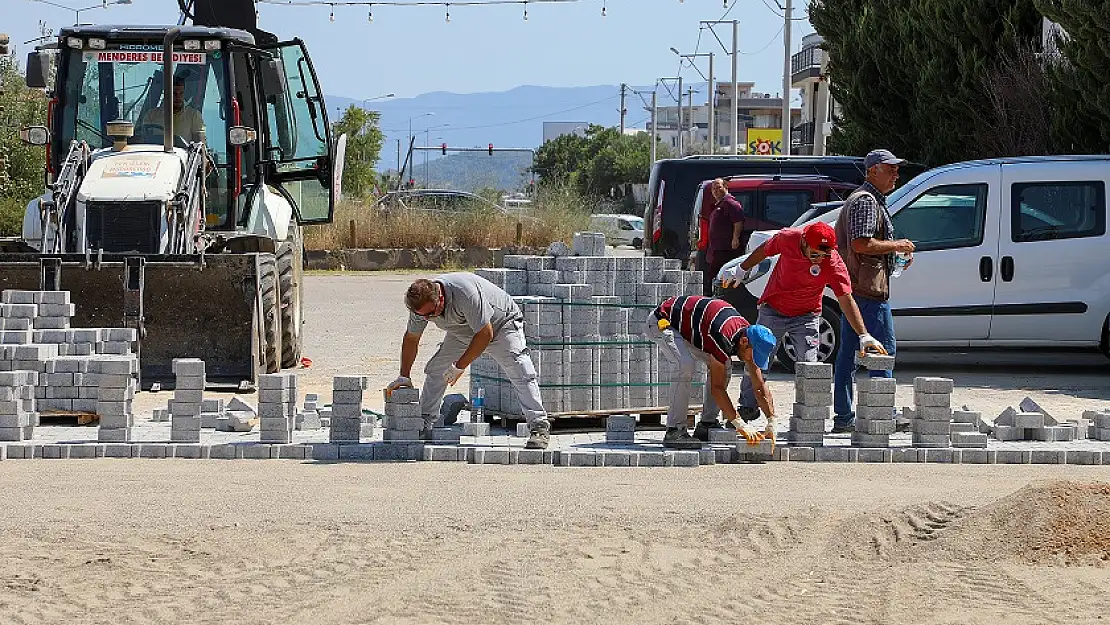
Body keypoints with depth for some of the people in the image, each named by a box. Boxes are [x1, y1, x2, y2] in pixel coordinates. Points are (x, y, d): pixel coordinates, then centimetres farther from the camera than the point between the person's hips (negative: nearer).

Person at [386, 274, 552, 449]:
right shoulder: (422, 303, -20)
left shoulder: (465, 294, -41)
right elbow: (411, 338, -3)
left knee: (520, 373, -22)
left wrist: (460, 366, -28)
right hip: (462, 332, 6)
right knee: (435, 369, -2)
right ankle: (424, 424, 11)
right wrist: (404, 376, -4)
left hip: (501, 324, -6)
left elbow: (485, 334, -34)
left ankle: (539, 427, -23)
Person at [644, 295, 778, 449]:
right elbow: (717, 387, -31)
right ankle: (674, 432, -24)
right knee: (687, 366, -30)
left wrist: (771, 422, -13)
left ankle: (706, 424, 4)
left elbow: (760, 386, -4)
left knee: (724, 367, 0)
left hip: (685, 326, 9)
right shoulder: (722, 338, -36)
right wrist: (737, 424, -31)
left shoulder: (747, 333, -10)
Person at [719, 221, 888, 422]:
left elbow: (846, 300, -25)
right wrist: (741, 270, 15)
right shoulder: (787, 239, -21)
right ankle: (747, 408, 22)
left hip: (806, 317, -2)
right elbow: (764, 251, 1)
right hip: (773, 311, 2)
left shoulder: (834, 264, -26)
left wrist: (864, 335, -31)